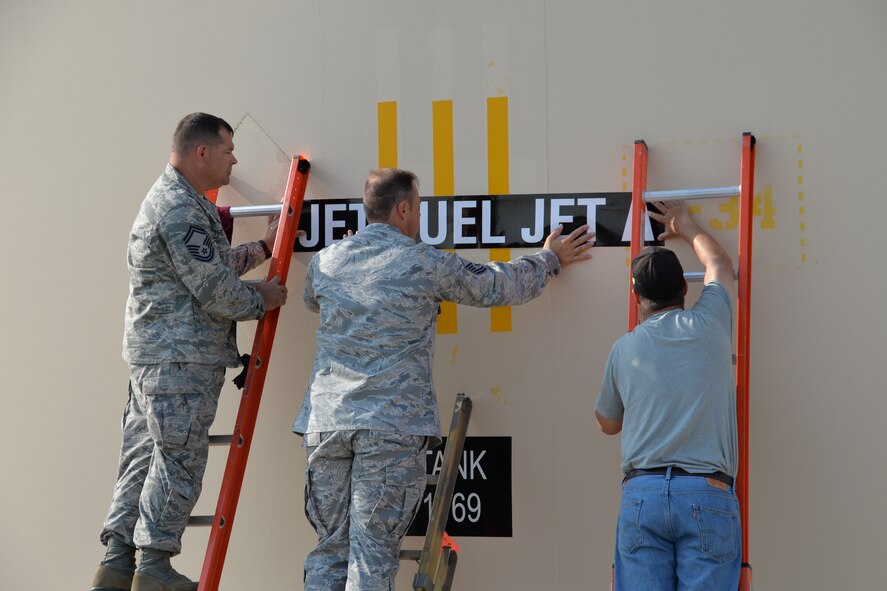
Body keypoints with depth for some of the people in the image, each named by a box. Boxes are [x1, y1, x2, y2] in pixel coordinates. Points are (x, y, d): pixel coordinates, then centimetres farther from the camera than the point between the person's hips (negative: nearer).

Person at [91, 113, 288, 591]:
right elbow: (215, 290, -17)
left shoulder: (171, 199, 20)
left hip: (152, 354, 11)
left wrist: (260, 249, 29)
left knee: (143, 458, 10)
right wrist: (261, 301, -1)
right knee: (177, 461, -6)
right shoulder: (181, 210, -15)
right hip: (182, 358, -11)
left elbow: (213, 264, 28)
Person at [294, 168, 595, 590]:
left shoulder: (325, 261, 10)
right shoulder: (425, 263, -1)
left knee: (330, 547, 9)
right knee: (372, 553, -3)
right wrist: (549, 260, 30)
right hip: (391, 426, -4)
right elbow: (500, 286, 11)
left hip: (327, 422, 4)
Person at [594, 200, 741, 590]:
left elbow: (608, 423, 27)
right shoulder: (709, 325, 8)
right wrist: (685, 225, 48)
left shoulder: (624, 349, 10)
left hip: (641, 495, 1)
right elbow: (719, 263, 30)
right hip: (707, 494, -1)